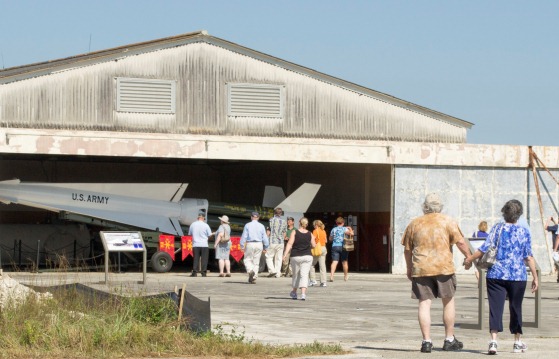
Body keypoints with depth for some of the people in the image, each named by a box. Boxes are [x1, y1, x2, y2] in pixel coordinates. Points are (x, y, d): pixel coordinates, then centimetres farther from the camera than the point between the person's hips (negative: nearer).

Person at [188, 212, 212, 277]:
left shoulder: (193, 225, 2)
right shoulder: (205, 225, -6)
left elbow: (189, 234, 12)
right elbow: (209, 235, 1)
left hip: (195, 245, 2)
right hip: (204, 245, -2)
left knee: (196, 259, 5)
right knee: (204, 259, 2)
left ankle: (194, 272, 1)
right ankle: (203, 272, -1)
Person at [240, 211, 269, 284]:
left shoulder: (247, 225, -3)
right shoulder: (261, 226, 4)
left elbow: (244, 236, -4)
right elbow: (265, 238, 4)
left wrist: (242, 246, 2)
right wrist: (265, 247, 13)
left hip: (250, 244, -2)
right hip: (259, 244, 2)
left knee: (248, 260, 8)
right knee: (256, 261, 8)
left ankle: (250, 270, -20)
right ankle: (254, 278, 4)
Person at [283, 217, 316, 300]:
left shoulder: (294, 232, -4)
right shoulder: (310, 234, 2)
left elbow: (290, 243, -12)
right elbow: (313, 245, 4)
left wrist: (286, 254, -16)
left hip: (296, 256, -1)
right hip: (307, 256, 1)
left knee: (296, 274, 15)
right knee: (304, 275, -4)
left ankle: (294, 292, 30)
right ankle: (303, 293, -18)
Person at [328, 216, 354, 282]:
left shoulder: (333, 229, 8)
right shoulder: (344, 229, 0)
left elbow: (330, 239, 16)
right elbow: (351, 233, -15)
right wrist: (350, 229, 6)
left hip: (335, 246, 1)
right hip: (343, 246, -1)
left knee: (334, 262, -8)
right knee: (344, 262, 13)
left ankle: (331, 276, -26)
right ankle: (346, 276, 26)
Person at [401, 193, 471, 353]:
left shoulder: (414, 224, 10)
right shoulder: (448, 221, 2)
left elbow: (407, 249, 14)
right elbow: (460, 242, -3)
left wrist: (409, 268, 25)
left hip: (420, 268, 2)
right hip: (444, 267, -1)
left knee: (424, 303, 2)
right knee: (448, 301, 12)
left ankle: (426, 341, -4)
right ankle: (449, 339, 15)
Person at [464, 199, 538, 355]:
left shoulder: (497, 229, 1)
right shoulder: (524, 232, 2)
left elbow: (485, 248, -5)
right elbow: (529, 257, 0)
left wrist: (470, 259, 7)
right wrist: (535, 277, 5)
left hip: (496, 275, -1)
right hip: (518, 276, 1)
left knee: (495, 307, -4)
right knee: (516, 308, 13)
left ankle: (493, 341, -19)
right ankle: (517, 342, 23)